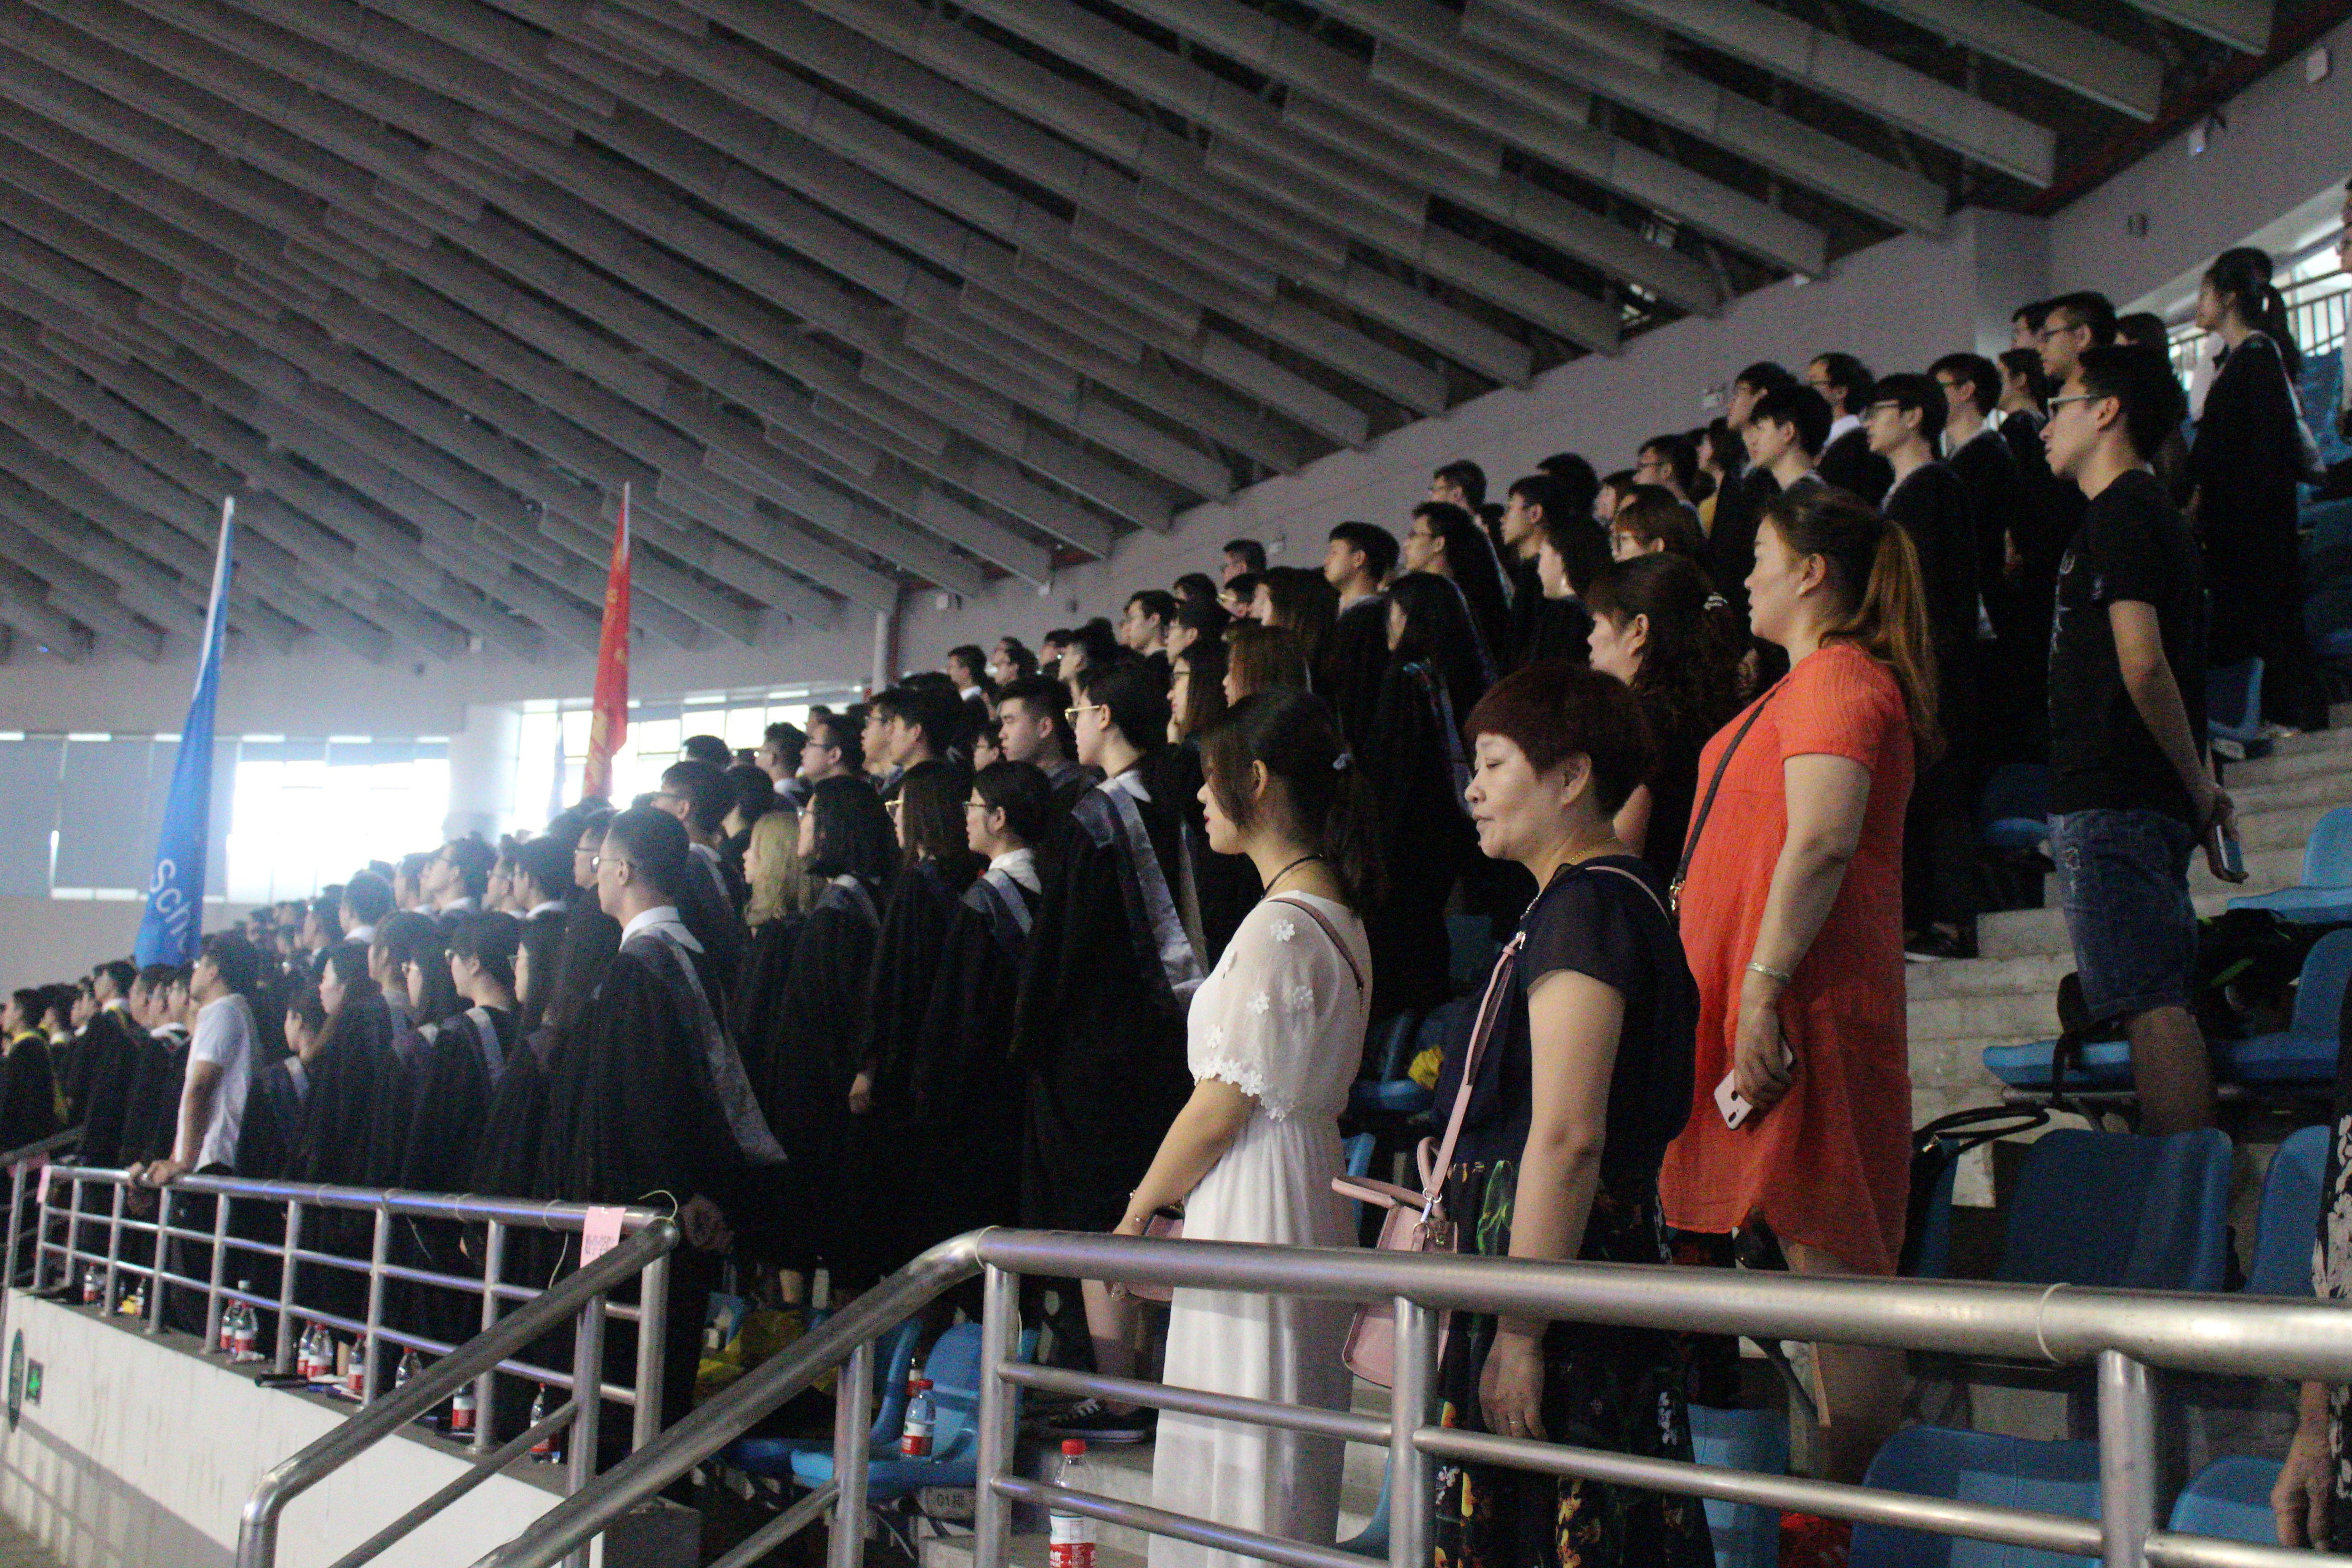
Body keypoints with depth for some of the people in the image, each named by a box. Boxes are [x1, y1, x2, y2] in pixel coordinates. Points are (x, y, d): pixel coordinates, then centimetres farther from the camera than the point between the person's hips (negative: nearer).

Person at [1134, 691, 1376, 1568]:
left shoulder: (1278, 928, -19)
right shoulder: (1336, 916, 11)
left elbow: (1224, 1105, -17)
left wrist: (1138, 1212, -3)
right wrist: (1165, 1192, 14)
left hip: (1252, 1210, -10)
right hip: (1307, 1191, 10)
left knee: (1235, 1469, -2)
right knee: (1286, 1455, 16)